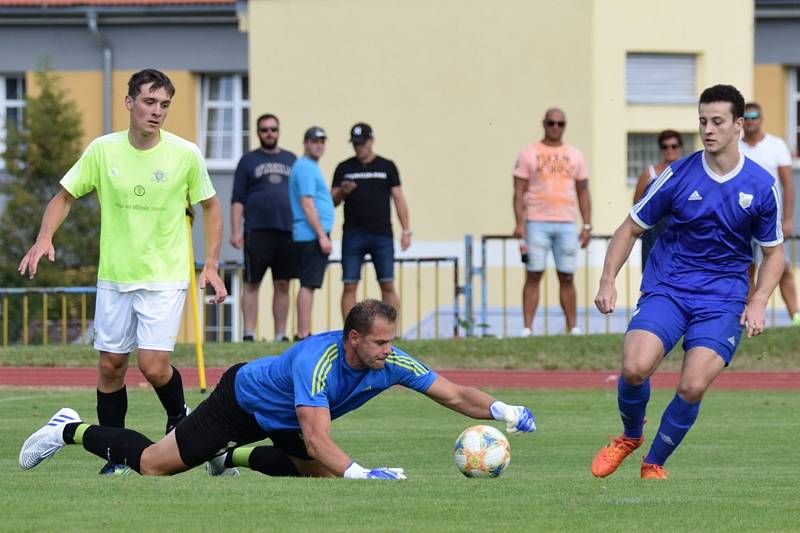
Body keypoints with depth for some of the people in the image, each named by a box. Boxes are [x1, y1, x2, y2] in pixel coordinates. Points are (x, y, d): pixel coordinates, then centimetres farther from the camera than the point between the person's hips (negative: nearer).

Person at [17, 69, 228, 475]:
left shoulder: (185, 154, -7)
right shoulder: (103, 150, -4)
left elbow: (210, 208, 6)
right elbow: (65, 197, 6)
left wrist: (211, 266, -1)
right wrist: (45, 238, -12)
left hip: (165, 278, -3)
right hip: (114, 277, 3)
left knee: (153, 365, -14)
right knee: (110, 366, 4)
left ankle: (179, 417, 17)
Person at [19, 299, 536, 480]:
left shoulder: (393, 364, -22)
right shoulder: (318, 361, -42)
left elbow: (455, 395, -17)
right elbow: (316, 437, -48)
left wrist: (505, 412, -32)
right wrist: (361, 474, -58)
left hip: (283, 420, 7)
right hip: (241, 402, -7)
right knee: (154, 465, -1)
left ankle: (234, 455, 23)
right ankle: (72, 431, 23)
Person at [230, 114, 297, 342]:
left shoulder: (290, 159, 15)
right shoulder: (248, 161, 6)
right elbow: (237, 200, 2)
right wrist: (235, 231, -7)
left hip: (287, 230, 3)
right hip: (257, 230, -3)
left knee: (282, 285, 4)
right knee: (252, 284, -2)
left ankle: (281, 334, 8)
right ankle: (249, 333, -1)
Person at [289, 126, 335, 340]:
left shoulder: (310, 167, 21)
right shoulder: (306, 168, -11)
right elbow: (307, 204, -18)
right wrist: (322, 235, -20)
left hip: (308, 237, 11)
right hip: (312, 235, -11)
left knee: (308, 285, 10)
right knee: (308, 284, -12)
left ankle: (303, 332, 11)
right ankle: (304, 334, -14)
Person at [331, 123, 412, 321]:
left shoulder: (387, 167, 9)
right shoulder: (344, 168, 10)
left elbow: (398, 198, 8)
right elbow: (333, 201, 10)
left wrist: (406, 231, 1)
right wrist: (342, 192, -13)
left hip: (382, 236, 0)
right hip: (353, 235, 0)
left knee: (388, 286, -4)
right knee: (349, 286, -4)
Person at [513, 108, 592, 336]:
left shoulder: (575, 156, 13)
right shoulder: (528, 155, 5)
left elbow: (583, 193, 14)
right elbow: (519, 191, 2)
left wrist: (587, 226, 7)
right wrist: (519, 223, -10)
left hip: (566, 224, 2)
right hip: (537, 224, -2)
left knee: (567, 278, 2)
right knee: (533, 276, -5)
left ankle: (573, 328, 5)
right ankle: (527, 329, -7)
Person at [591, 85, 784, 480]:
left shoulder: (761, 186, -2)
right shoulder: (678, 176, -4)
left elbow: (774, 252, 10)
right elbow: (631, 229, 5)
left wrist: (758, 302, -5)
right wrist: (608, 281, -6)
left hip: (722, 300, 0)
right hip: (666, 290, 0)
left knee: (693, 387, -16)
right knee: (634, 368, -23)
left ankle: (654, 463, 10)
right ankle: (630, 436, 10)